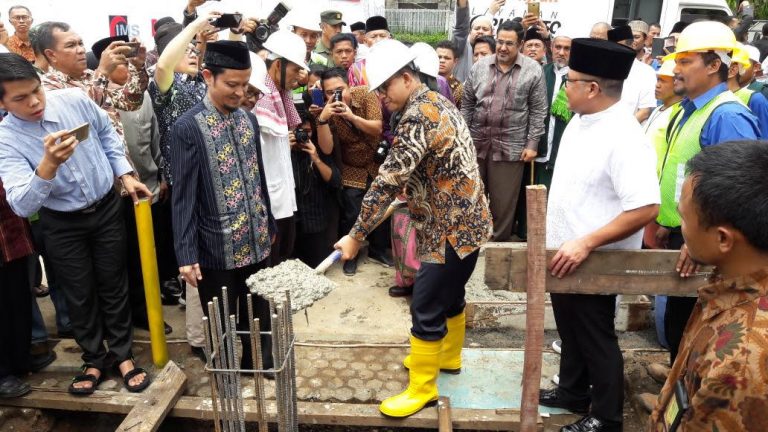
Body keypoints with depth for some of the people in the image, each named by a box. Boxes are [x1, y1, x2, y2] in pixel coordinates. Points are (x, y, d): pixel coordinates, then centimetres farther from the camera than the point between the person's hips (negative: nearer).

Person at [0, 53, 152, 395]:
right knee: (80, 295, 12)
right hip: (62, 224, -1)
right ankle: (93, 359, 33)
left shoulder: (75, 100, -16)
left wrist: (126, 175, -2)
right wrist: (48, 165, -47)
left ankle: (123, 355, 28)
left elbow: (108, 135, 4)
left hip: (106, 208, 1)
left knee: (113, 285, 11)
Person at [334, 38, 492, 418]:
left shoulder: (417, 117, -22)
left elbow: (387, 181, -26)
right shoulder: (437, 102, 10)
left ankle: (422, 387, 13)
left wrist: (356, 235, -20)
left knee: (426, 308, -1)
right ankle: (447, 357, 42)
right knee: (449, 295, 24)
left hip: (452, 228, -10)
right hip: (464, 220, 10)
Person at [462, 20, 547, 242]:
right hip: (476, 142, 3)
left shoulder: (533, 70, -3)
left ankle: (499, 243, 21)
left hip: (510, 147, -3)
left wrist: (532, 144, -6)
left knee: (503, 202, 5)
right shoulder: (480, 66, 4)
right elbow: (467, 104, 9)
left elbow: (538, 111, -2)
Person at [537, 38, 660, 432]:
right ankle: (572, 393, 45)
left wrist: (585, 243, -28)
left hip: (593, 262, -8)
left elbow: (645, 208, -29)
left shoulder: (623, 138, -25)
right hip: (564, 255, 8)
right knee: (570, 331, 23)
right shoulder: (579, 121, 3)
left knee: (595, 339, 9)